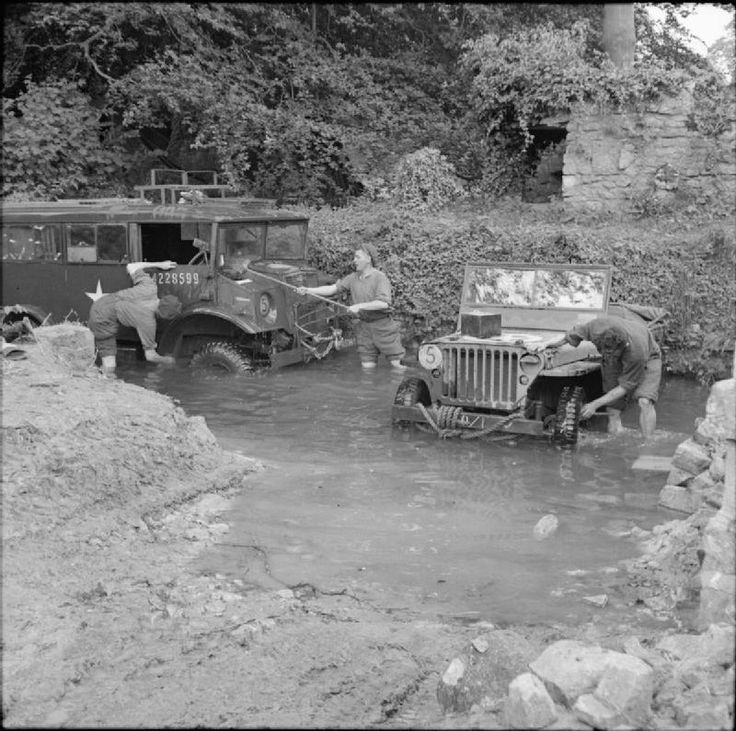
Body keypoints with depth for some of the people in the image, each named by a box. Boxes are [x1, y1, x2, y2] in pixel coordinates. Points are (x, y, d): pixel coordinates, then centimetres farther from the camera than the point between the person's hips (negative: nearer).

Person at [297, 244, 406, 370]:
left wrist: (359, 306, -28)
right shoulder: (353, 278, 4)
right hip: (364, 325, 5)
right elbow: (332, 288, 2)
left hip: (382, 325, -5)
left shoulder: (380, 278, -14)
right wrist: (308, 290, -8)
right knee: (367, 366, 4)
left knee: (397, 365, -1)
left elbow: (383, 303, -27)